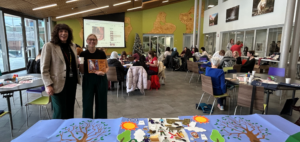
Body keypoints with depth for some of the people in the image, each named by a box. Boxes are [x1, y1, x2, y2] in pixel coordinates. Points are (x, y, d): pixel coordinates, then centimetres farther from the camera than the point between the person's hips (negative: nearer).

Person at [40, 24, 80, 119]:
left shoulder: (72, 46, 10)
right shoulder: (49, 46, -8)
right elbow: (44, 68, -9)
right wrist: (48, 85, -14)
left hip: (72, 82, 6)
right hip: (59, 84, -5)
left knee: (70, 110, 16)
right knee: (60, 112, 5)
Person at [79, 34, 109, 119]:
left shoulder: (101, 53, 0)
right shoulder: (83, 54, 1)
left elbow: (107, 67, 6)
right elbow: (82, 71, 2)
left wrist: (104, 72, -15)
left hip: (101, 80, 0)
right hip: (88, 80, 0)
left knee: (101, 103, 9)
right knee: (87, 104, 3)